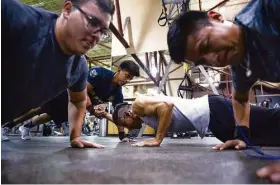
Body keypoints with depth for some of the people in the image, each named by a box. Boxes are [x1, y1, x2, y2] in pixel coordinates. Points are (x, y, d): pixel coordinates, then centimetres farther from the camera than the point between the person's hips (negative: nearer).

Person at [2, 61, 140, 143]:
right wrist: (92, 110, -32)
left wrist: (122, 136, -22)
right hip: (67, 92, -6)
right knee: (38, 109, 5)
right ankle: (5, 127, 24)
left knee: (51, 116, 22)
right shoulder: (99, 72, -31)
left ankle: (26, 127, 46)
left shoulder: (117, 93, -15)